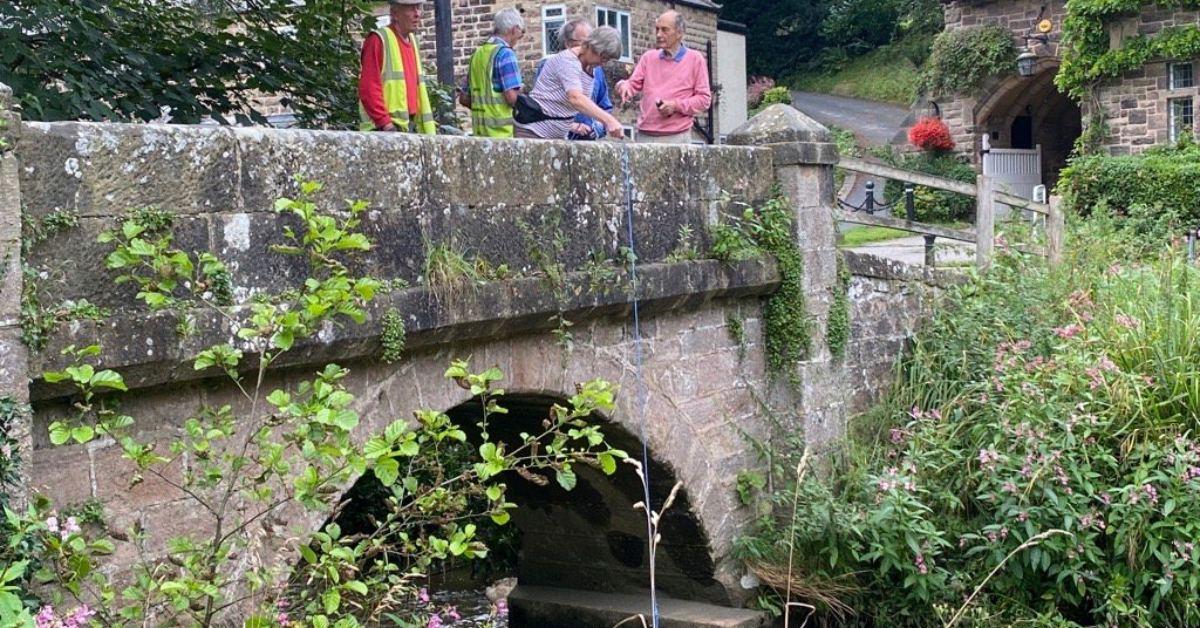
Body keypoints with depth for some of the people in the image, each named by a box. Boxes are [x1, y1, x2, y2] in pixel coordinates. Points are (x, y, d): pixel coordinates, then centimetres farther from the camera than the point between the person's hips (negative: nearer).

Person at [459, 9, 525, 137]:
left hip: (479, 130, 8)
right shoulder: (505, 53, -9)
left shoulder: (477, 53, 16)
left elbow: (464, 99, 19)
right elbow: (512, 97, -18)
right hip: (501, 131, -8)